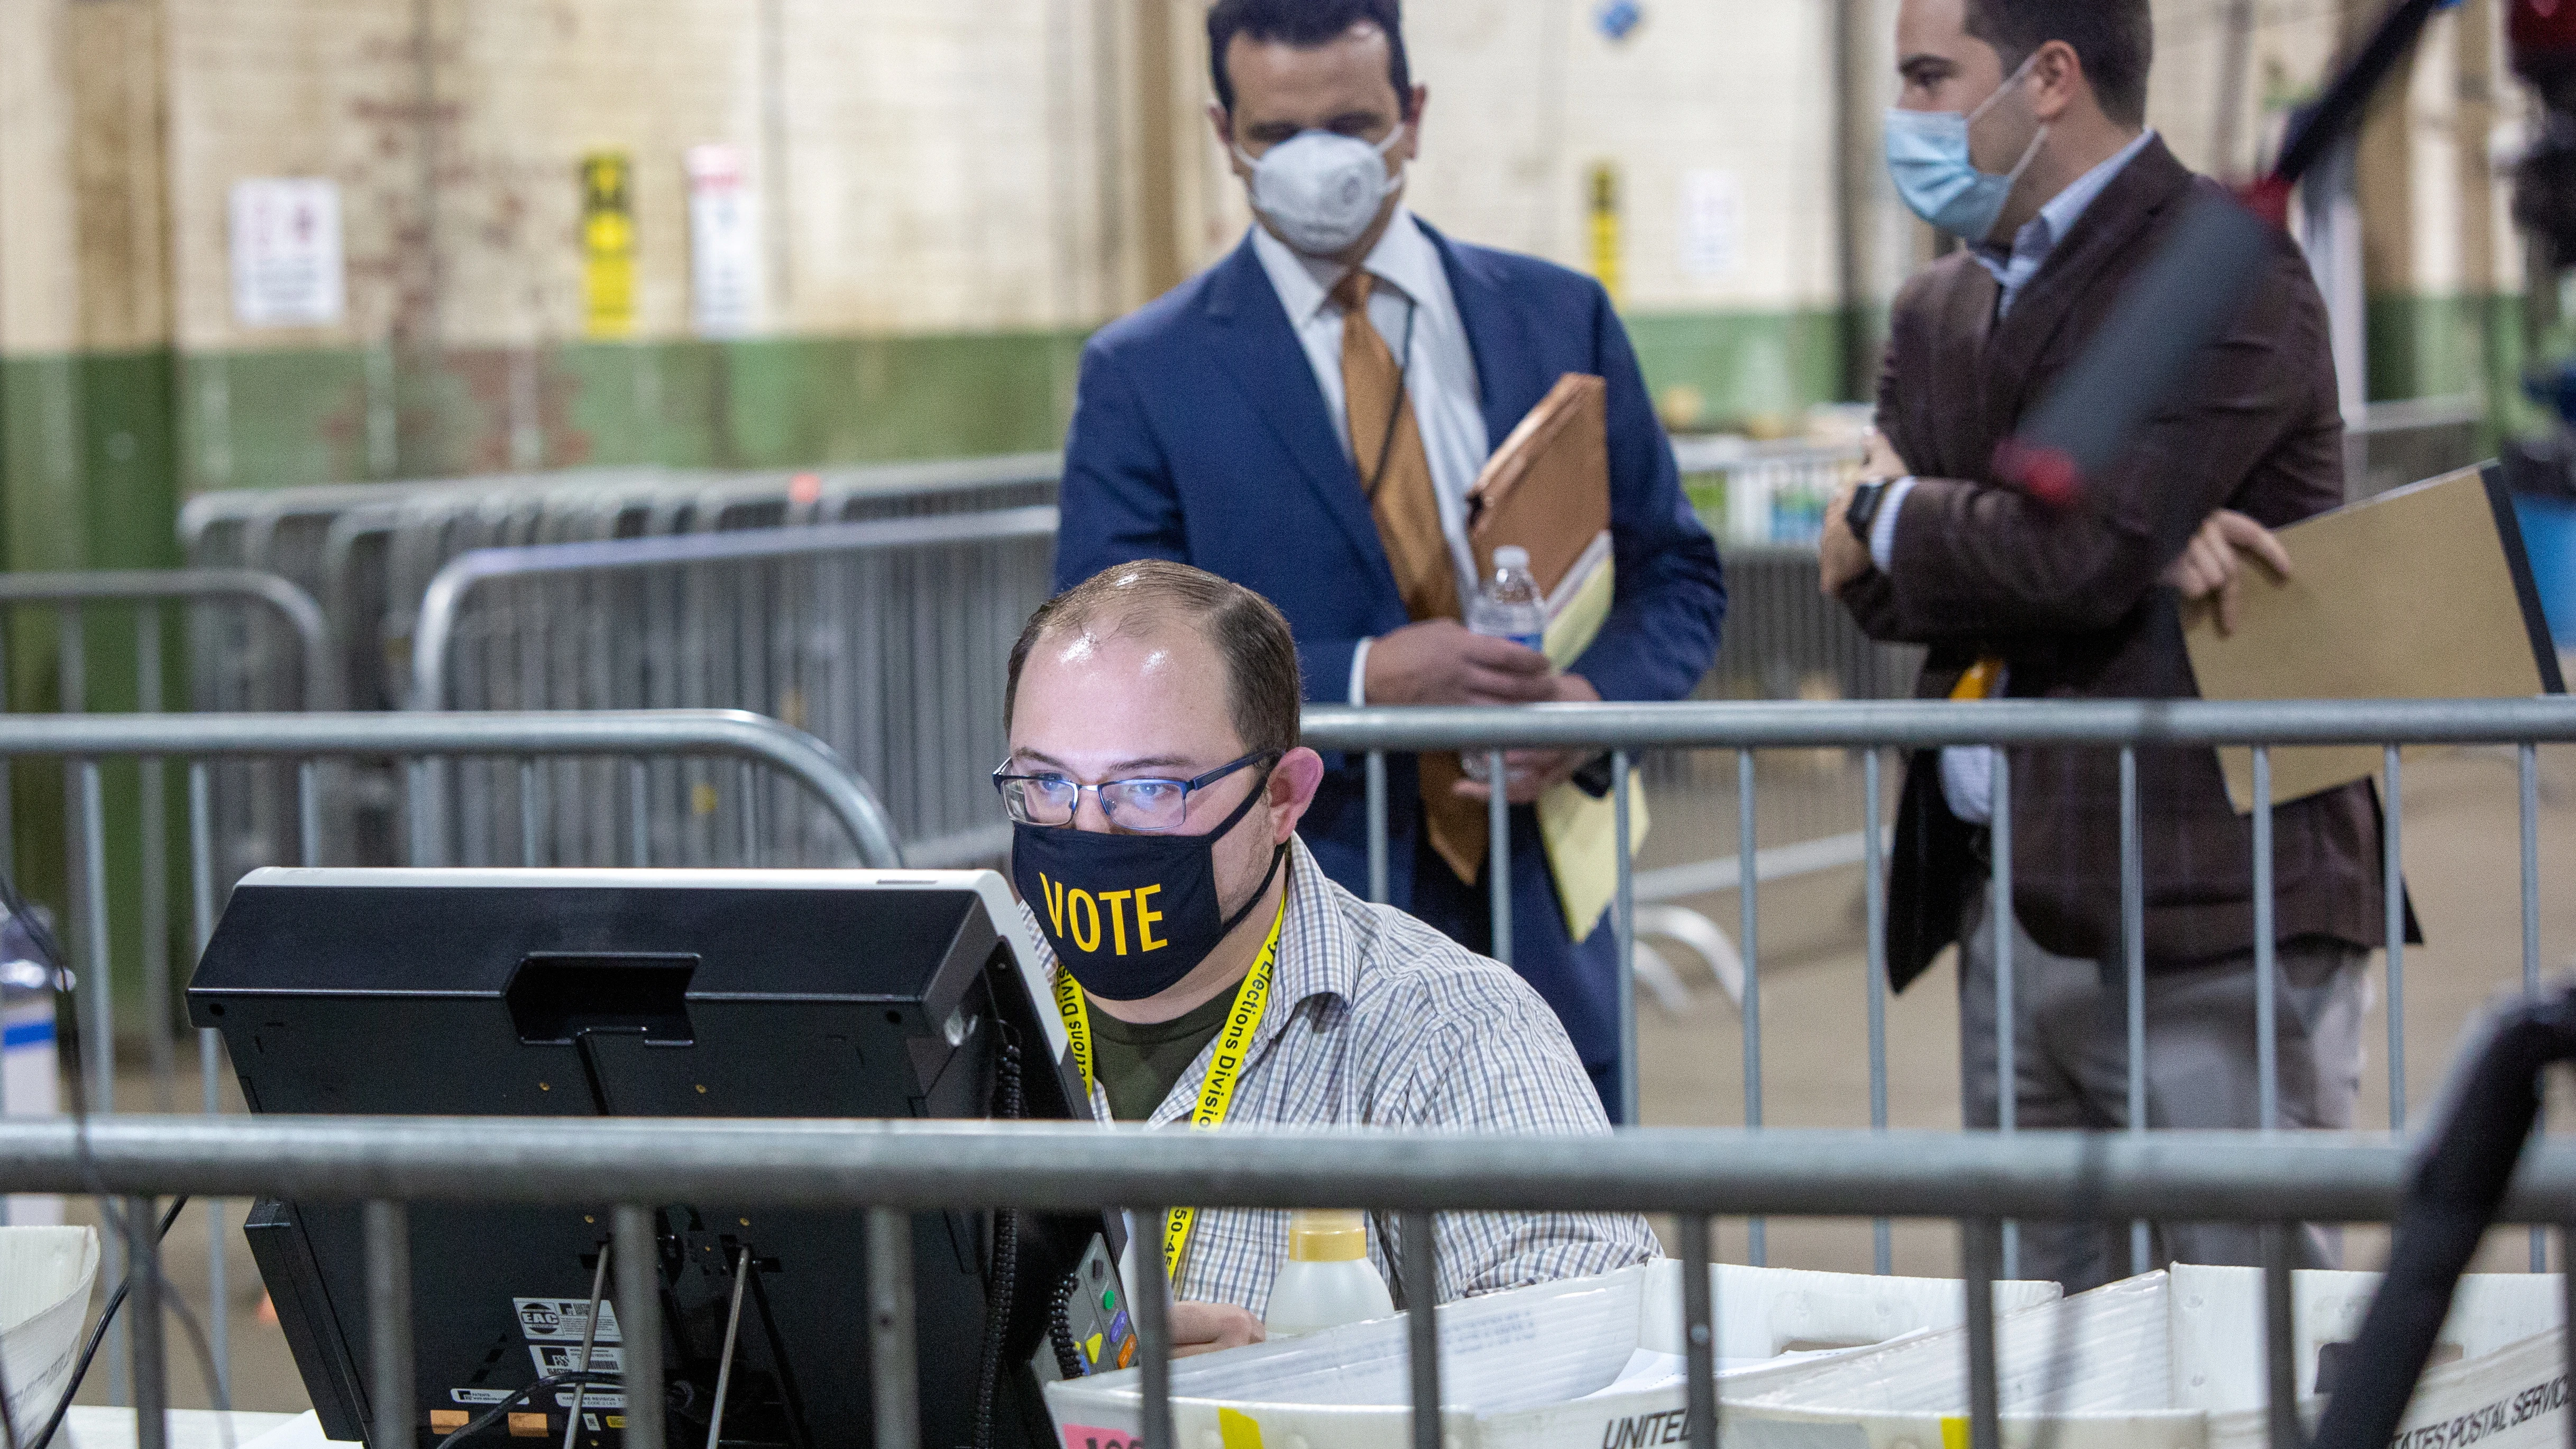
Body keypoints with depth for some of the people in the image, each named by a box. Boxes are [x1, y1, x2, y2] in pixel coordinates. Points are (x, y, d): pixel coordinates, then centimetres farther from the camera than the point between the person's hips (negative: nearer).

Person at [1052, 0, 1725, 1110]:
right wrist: (1361, 681, -19)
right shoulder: (1143, 375, 0)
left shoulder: (1559, 319, 9)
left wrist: (1599, 696, -10)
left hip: (1538, 934, 3)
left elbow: (1674, 572, 13)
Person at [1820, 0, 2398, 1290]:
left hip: (2205, 911, -8)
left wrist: (1891, 522, 0)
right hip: (2014, 914, 8)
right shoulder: (1939, 312, 16)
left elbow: (2076, 557, -19)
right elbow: (1876, 585, 4)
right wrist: (2140, 551, -11)